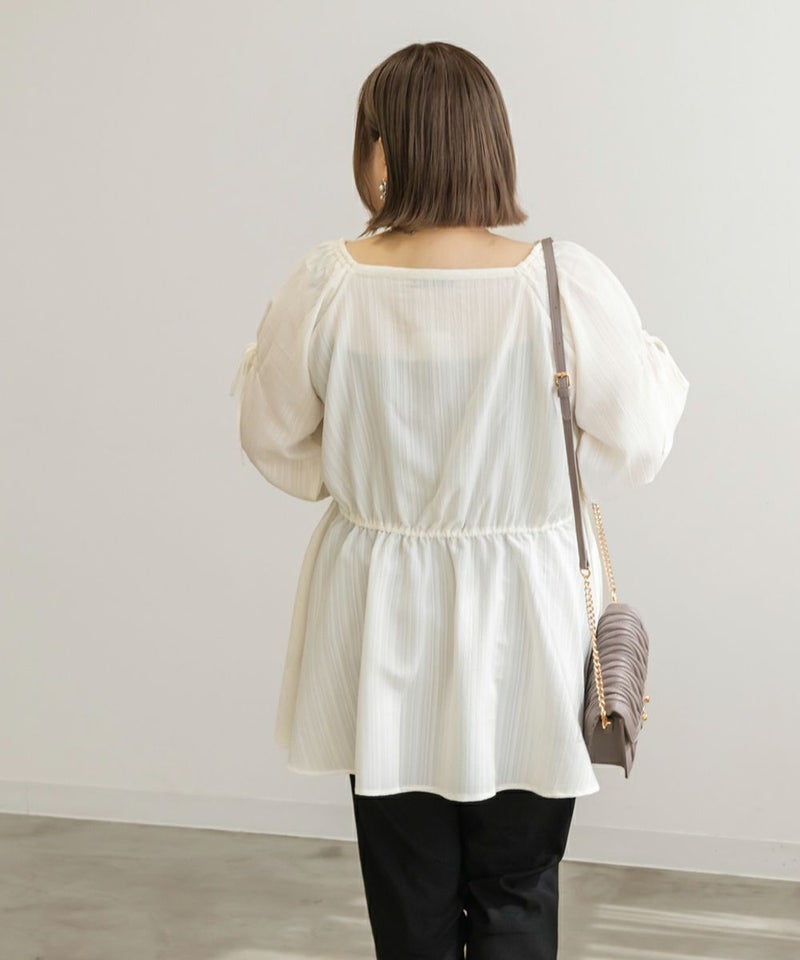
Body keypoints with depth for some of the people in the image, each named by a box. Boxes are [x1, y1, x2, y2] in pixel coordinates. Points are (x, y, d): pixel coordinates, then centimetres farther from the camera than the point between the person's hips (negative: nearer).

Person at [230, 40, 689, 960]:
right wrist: (653, 361, 12)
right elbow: (635, 445, -8)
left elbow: (276, 439, 1)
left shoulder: (325, 283, -13)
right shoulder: (567, 284, -18)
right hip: (518, 621, -1)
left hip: (383, 622, 1)